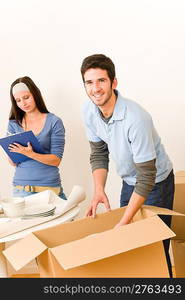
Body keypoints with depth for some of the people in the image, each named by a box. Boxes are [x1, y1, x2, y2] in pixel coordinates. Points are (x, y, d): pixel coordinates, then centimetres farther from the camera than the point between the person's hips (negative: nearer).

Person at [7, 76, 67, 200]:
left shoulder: (54, 122, -4)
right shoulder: (14, 124, 5)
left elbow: (56, 160, -8)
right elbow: (13, 162, 5)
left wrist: (30, 154, -22)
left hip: (49, 186, -2)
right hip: (20, 186, 3)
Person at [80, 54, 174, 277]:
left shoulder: (136, 118, -34)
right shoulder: (88, 111, -13)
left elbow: (147, 177, -29)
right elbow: (98, 154, 0)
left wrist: (124, 222, -29)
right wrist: (99, 190, -14)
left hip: (156, 183, -6)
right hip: (129, 181, 7)